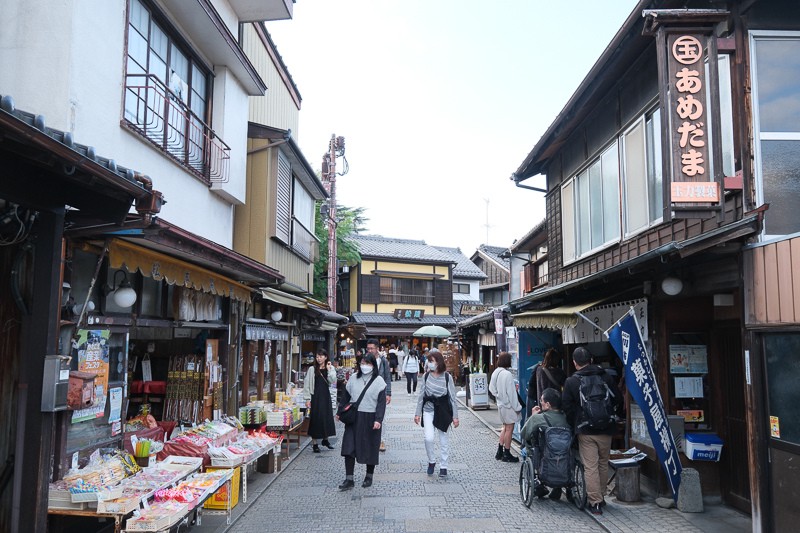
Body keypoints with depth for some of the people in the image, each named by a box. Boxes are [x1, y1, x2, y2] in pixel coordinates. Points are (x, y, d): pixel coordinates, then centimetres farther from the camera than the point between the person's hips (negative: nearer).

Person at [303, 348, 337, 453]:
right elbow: (307, 384, -3)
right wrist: (307, 398, -7)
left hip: (325, 396, 3)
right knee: (315, 418, -1)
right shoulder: (312, 369, -2)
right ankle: (314, 443, 7)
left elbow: (333, 381, -8)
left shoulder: (331, 368, 6)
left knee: (327, 417, 8)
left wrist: (329, 370, -12)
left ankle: (325, 439, 27)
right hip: (315, 396, -3)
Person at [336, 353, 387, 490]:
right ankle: (349, 479, 2)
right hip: (353, 418, 3)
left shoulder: (379, 381, -4)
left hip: (370, 419, -3)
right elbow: (346, 397, 13)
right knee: (349, 448, -3)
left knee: (370, 448, 8)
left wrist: (378, 420, -16)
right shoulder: (354, 378, 6)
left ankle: (369, 476, 26)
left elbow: (381, 402, -8)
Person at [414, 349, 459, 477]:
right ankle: (431, 461, 14)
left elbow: (453, 397, -2)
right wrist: (417, 413, 6)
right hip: (429, 410, 1)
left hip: (443, 411, -1)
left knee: (443, 439, 6)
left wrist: (455, 416, -3)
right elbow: (422, 395, 6)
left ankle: (443, 466, 22)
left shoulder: (447, 377, -7)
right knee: (429, 438, -11)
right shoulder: (426, 376, 0)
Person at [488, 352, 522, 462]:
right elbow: (511, 393, -19)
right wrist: (517, 407, -11)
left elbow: (492, 389, 12)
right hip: (508, 405, -8)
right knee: (509, 429, 3)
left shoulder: (495, 373, 3)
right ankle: (507, 454, 11)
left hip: (501, 404, 8)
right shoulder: (507, 374, -21)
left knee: (505, 427, 20)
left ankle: (500, 451, 23)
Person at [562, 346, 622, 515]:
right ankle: (600, 497, 27)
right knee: (603, 464, 17)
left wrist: (575, 425, 11)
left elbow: (567, 407, -2)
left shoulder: (571, 382, -4)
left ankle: (595, 502, -2)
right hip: (606, 430, 3)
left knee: (590, 466, 0)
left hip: (585, 431, -3)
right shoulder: (606, 378, 1)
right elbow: (618, 400, 6)